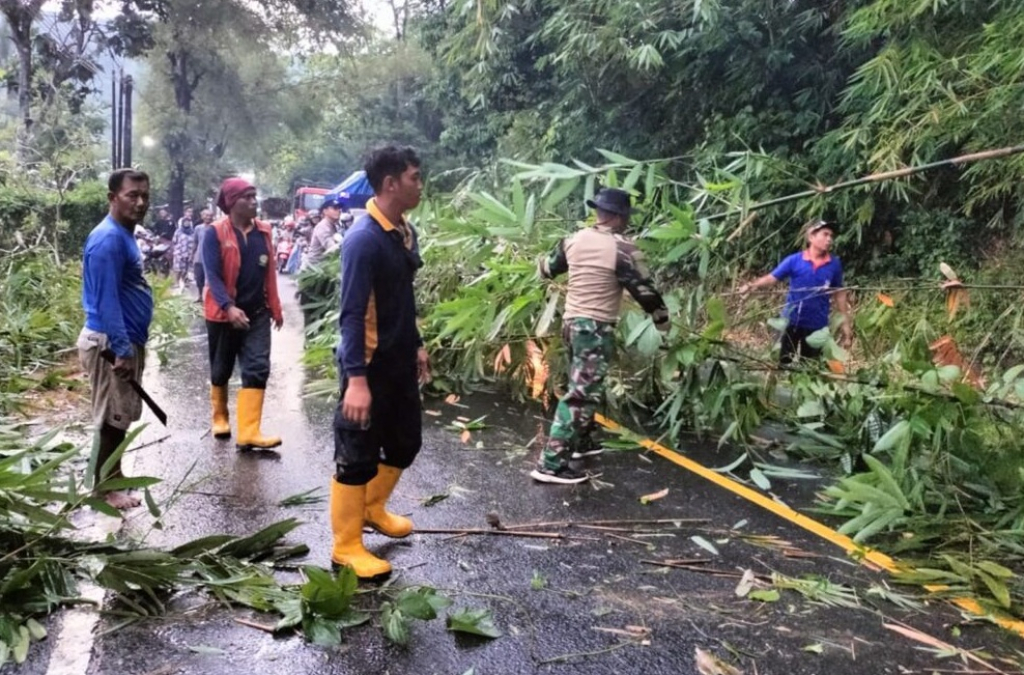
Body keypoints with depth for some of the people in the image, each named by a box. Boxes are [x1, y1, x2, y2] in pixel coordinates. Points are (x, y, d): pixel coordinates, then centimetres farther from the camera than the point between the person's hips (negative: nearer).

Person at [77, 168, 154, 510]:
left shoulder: (124, 235, 13)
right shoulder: (108, 239, -18)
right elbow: (106, 300, -23)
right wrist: (121, 349, -25)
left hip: (125, 340, 10)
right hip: (110, 343, -10)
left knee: (120, 416, 17)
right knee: (113, 417, -1)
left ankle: (112, 479, 29)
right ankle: (105, 488, 11)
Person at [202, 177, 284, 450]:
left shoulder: (263, 231, 4)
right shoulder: (215, 233, -10)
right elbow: (212, 275, -17)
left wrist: (275, 307, 11)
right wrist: (229, 307, -31)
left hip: (257, 313, 3)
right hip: (223, 313, -3)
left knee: (257, 370, -7)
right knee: (221, 370, 13)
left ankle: (248, 433, -8)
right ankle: (220, 418, 35)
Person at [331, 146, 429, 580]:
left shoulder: (405, 232, 6)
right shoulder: (363, 239, -21)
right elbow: (351, 313, -23)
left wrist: (416, 345, 21)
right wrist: (356, 378, -27)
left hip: (400, 363, 9)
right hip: (370, 366, -9)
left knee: (405, 443, 21)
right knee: (358, 455, 3)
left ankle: (372, 507, 43)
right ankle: (346, 546, 18)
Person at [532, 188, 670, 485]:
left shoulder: (574, 240, 6)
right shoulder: (622, 249, -14)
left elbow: (547, 268, 22)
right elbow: (644, 290, -9)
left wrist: (542, 262, 47)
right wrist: (663, 320, 8)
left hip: (571, 322, 9)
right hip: (596, 328, -8)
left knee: (582, 387, 24)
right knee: (581, 394, -9)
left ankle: (583, 441, 37)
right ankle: (551, 463, -12)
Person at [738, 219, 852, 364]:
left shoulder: (834, 264, -4)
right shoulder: (795, 260, -9)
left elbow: (839, 293, 5)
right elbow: (772, 278, -10)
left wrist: (846, 323, 6)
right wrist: (751, 285, -28)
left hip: (817, 324, 1)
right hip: (792, 320, -1)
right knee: (785, 362, 11)